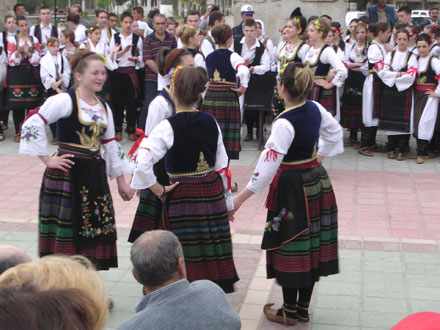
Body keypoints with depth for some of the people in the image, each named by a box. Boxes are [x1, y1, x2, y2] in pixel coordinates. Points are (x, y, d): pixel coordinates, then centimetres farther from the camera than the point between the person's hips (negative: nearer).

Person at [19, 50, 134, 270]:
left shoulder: (104, 108, 12)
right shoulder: (65, 101, -10)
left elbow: (111, 146, 18)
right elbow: (32, 125, -16)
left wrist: (121, 181, 18)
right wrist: (47, 160, -14)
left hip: (94, 176, 7)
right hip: (66, 175, -6)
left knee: (93, 233, 9)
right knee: (67, 234, -3)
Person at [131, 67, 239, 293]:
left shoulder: (168, 127, -14)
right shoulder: (210, 122, 0)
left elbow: (142, 163, -22)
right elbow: (223, 166, 6)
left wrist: (159, 191, -8)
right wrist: (228, 201, 16)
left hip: (181, 196, -4)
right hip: (213, 194, 4)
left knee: (188, 258, 4)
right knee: (213, 253, 14)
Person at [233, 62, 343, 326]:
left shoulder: (285, 123, -24)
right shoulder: (315, 109, -2)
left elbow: (268, 165, -26)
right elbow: (335, 131, 17)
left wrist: (240, 198, -21)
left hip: (293, 187, -8)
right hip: (317, 181, 8)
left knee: (290, 247, 5)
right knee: (313, 245, 14)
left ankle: (289, 312, 19)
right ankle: (304, 308, 29)